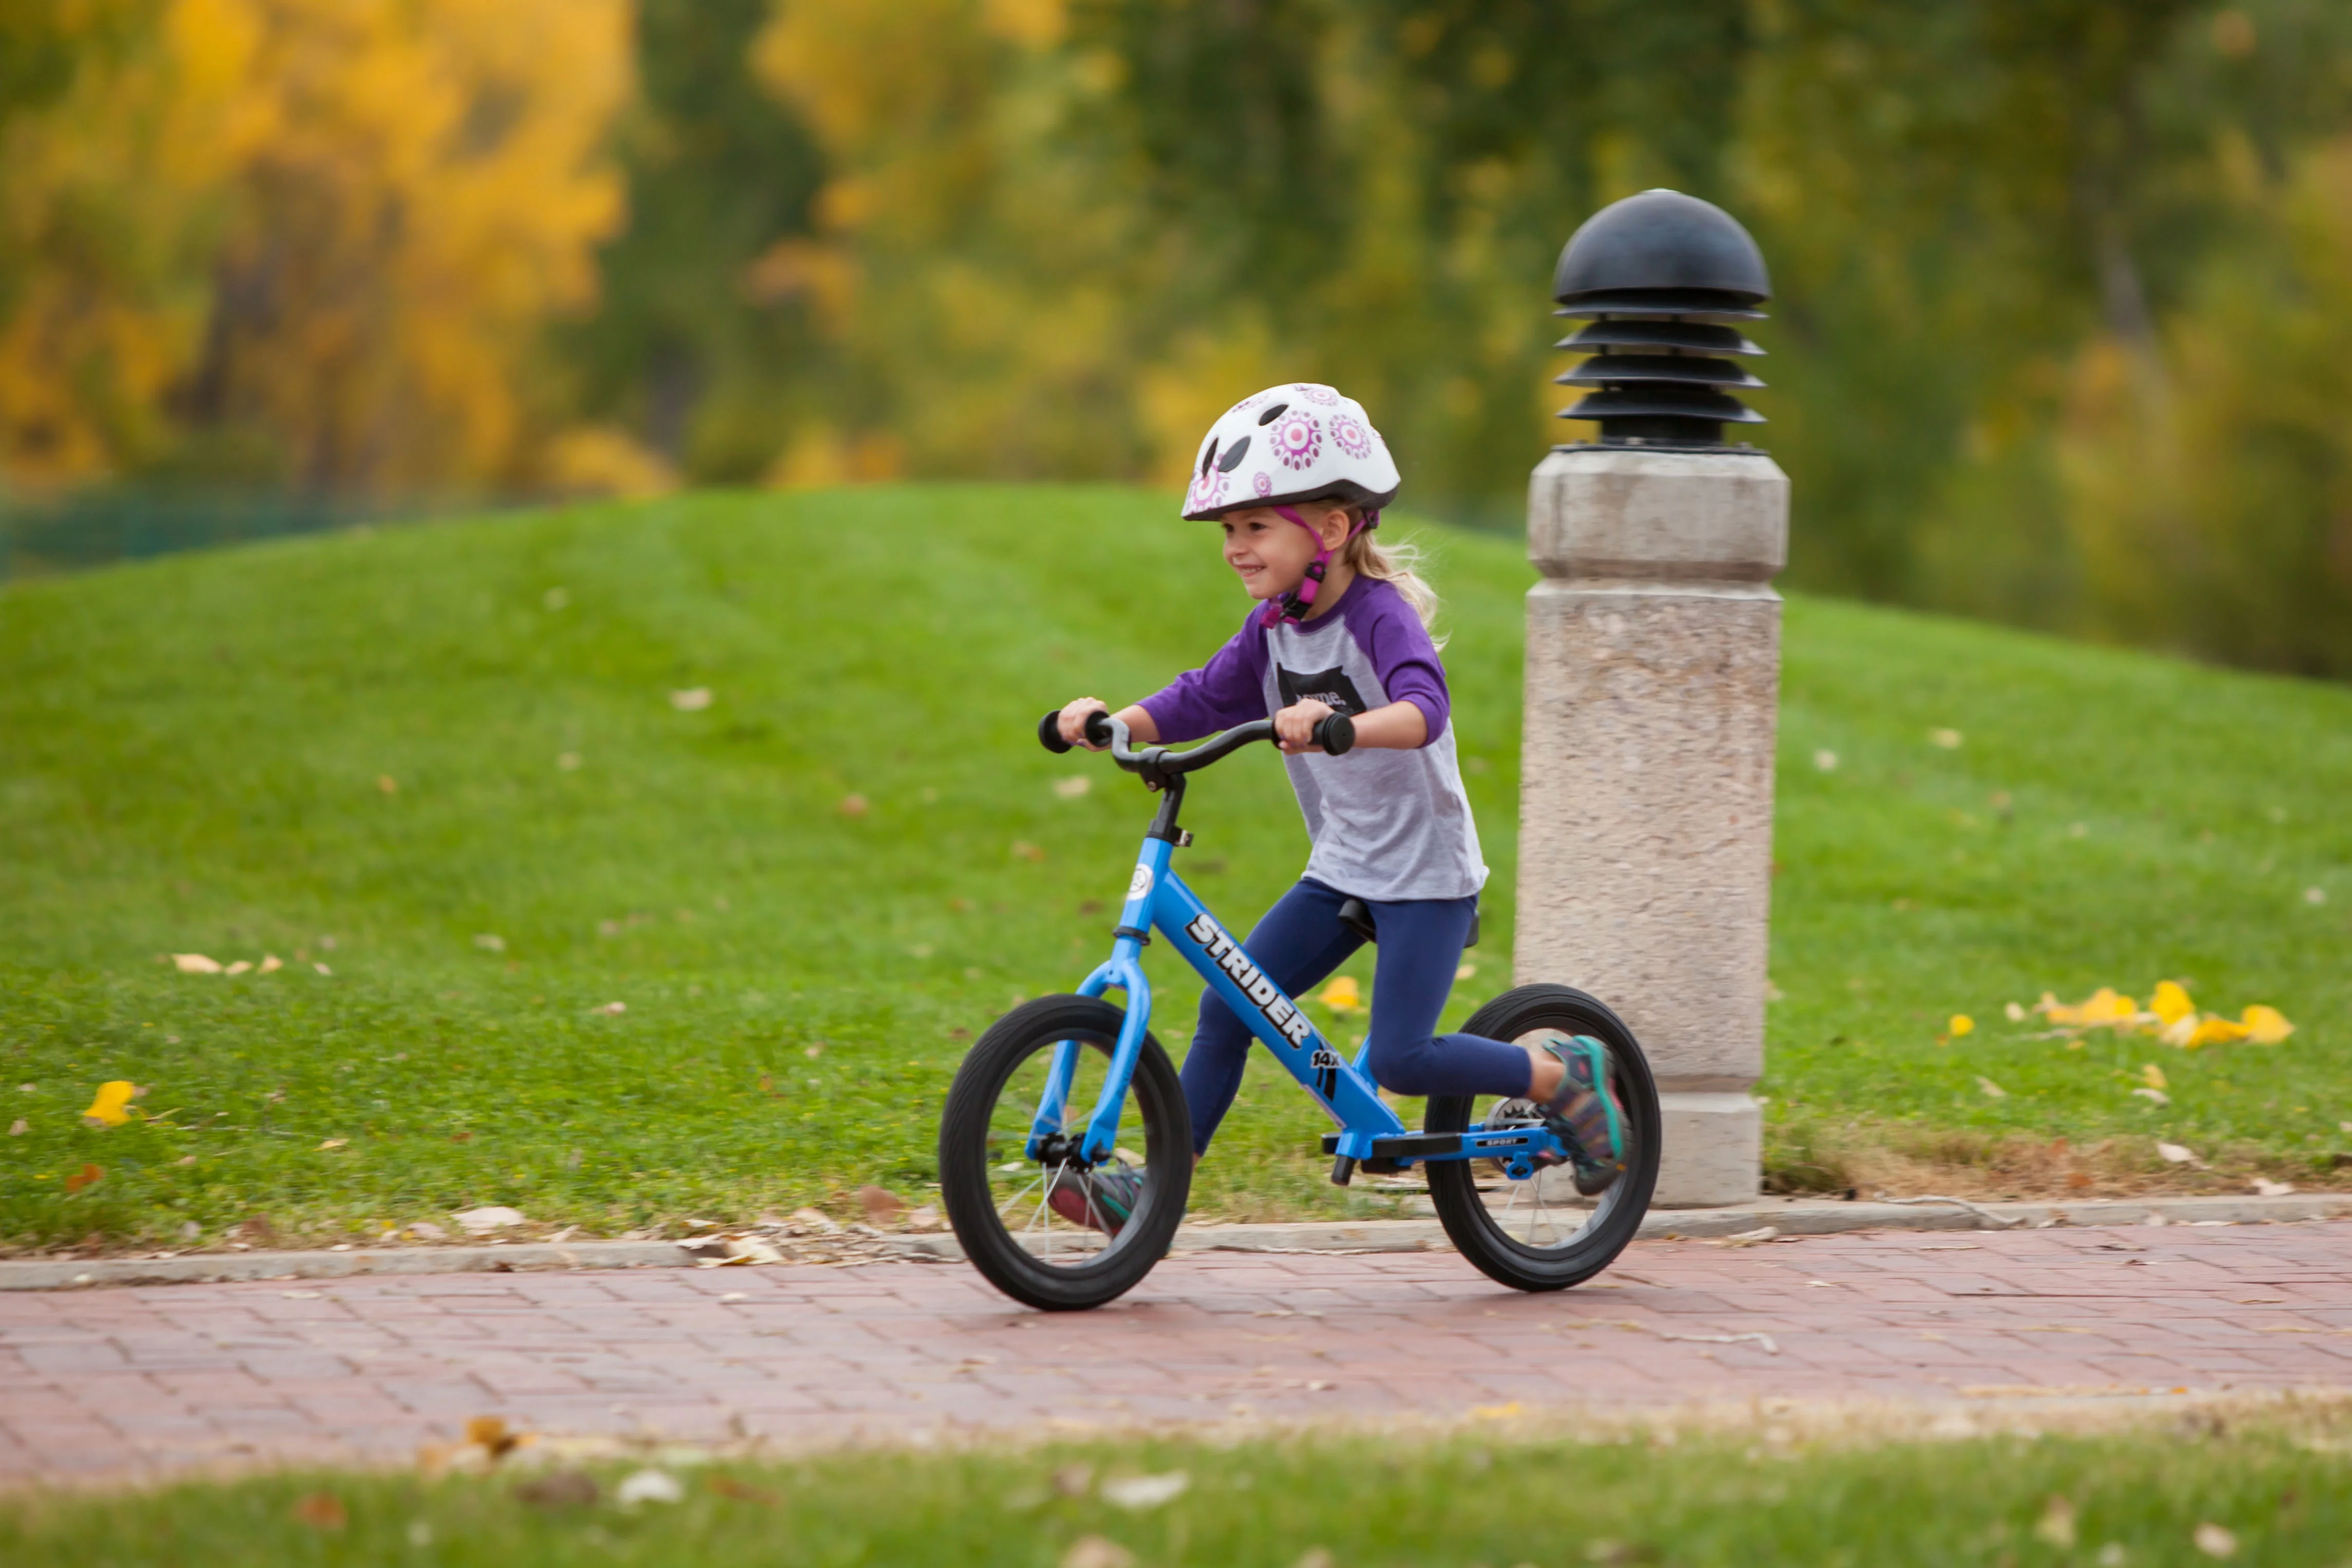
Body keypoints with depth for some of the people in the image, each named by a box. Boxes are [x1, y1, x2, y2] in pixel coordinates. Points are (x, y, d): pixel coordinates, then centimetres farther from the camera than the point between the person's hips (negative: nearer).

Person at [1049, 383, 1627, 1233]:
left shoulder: (1381, 615, -19)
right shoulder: (1273, 628, 4)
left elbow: (1424, 708, -36)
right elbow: (1205, 699, 4)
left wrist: (1338, 726, -56)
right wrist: (1115, 720, -14)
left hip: (1426, 875, -7)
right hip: (1342, 870, 7)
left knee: (1399, 1060, -15)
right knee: (1228, 1004, -3)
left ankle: (1563, 1074, 6)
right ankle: (1157, 1185, 2)